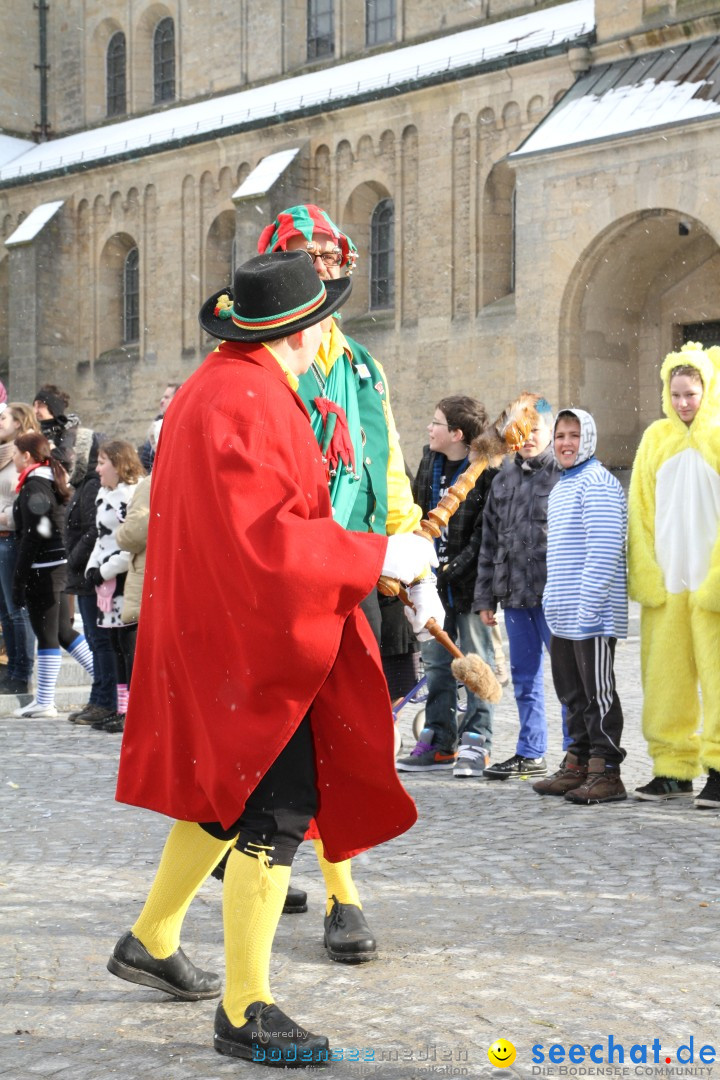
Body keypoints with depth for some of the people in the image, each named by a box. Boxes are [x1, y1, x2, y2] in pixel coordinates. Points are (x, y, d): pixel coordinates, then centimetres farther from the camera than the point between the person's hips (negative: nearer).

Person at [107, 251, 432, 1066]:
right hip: (252, 639, -11)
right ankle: (243, 1013, -1)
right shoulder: (249, 404, -21)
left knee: (230, 796, 22)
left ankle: (151, 941, 36)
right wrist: (378, 556, -20)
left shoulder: (209, 386, 13)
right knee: (276, 809, -7)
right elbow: (266, 540, -28)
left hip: (216, 629, 11)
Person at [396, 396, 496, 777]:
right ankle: (440, 742, 20)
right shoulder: (429, 460, 9)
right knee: (436, 662, 11)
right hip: (435, 578, 7)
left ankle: (475, 741, 9)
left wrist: (458, 565, -19)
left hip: (471, 581, -7)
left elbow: (486, 530, -15)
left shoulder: (486, 469, -13)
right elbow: (418, 512, 15)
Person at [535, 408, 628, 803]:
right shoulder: (561, 487, 19)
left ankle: (606, 773, 1)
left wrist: (588, 604, -23)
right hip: (564, 615, 9)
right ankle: (577, 766, 22)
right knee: (572, 693, 14)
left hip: (592, 613, -9)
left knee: (598, 693, -4)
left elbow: (604, 550, -19)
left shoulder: (597, 484, -11)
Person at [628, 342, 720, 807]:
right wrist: (645, 576, -1)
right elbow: (641, 511, 8)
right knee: (664, 676, 4)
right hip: (666, 579, 3)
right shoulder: (656, 438, 8)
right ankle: (674, 769, 12)